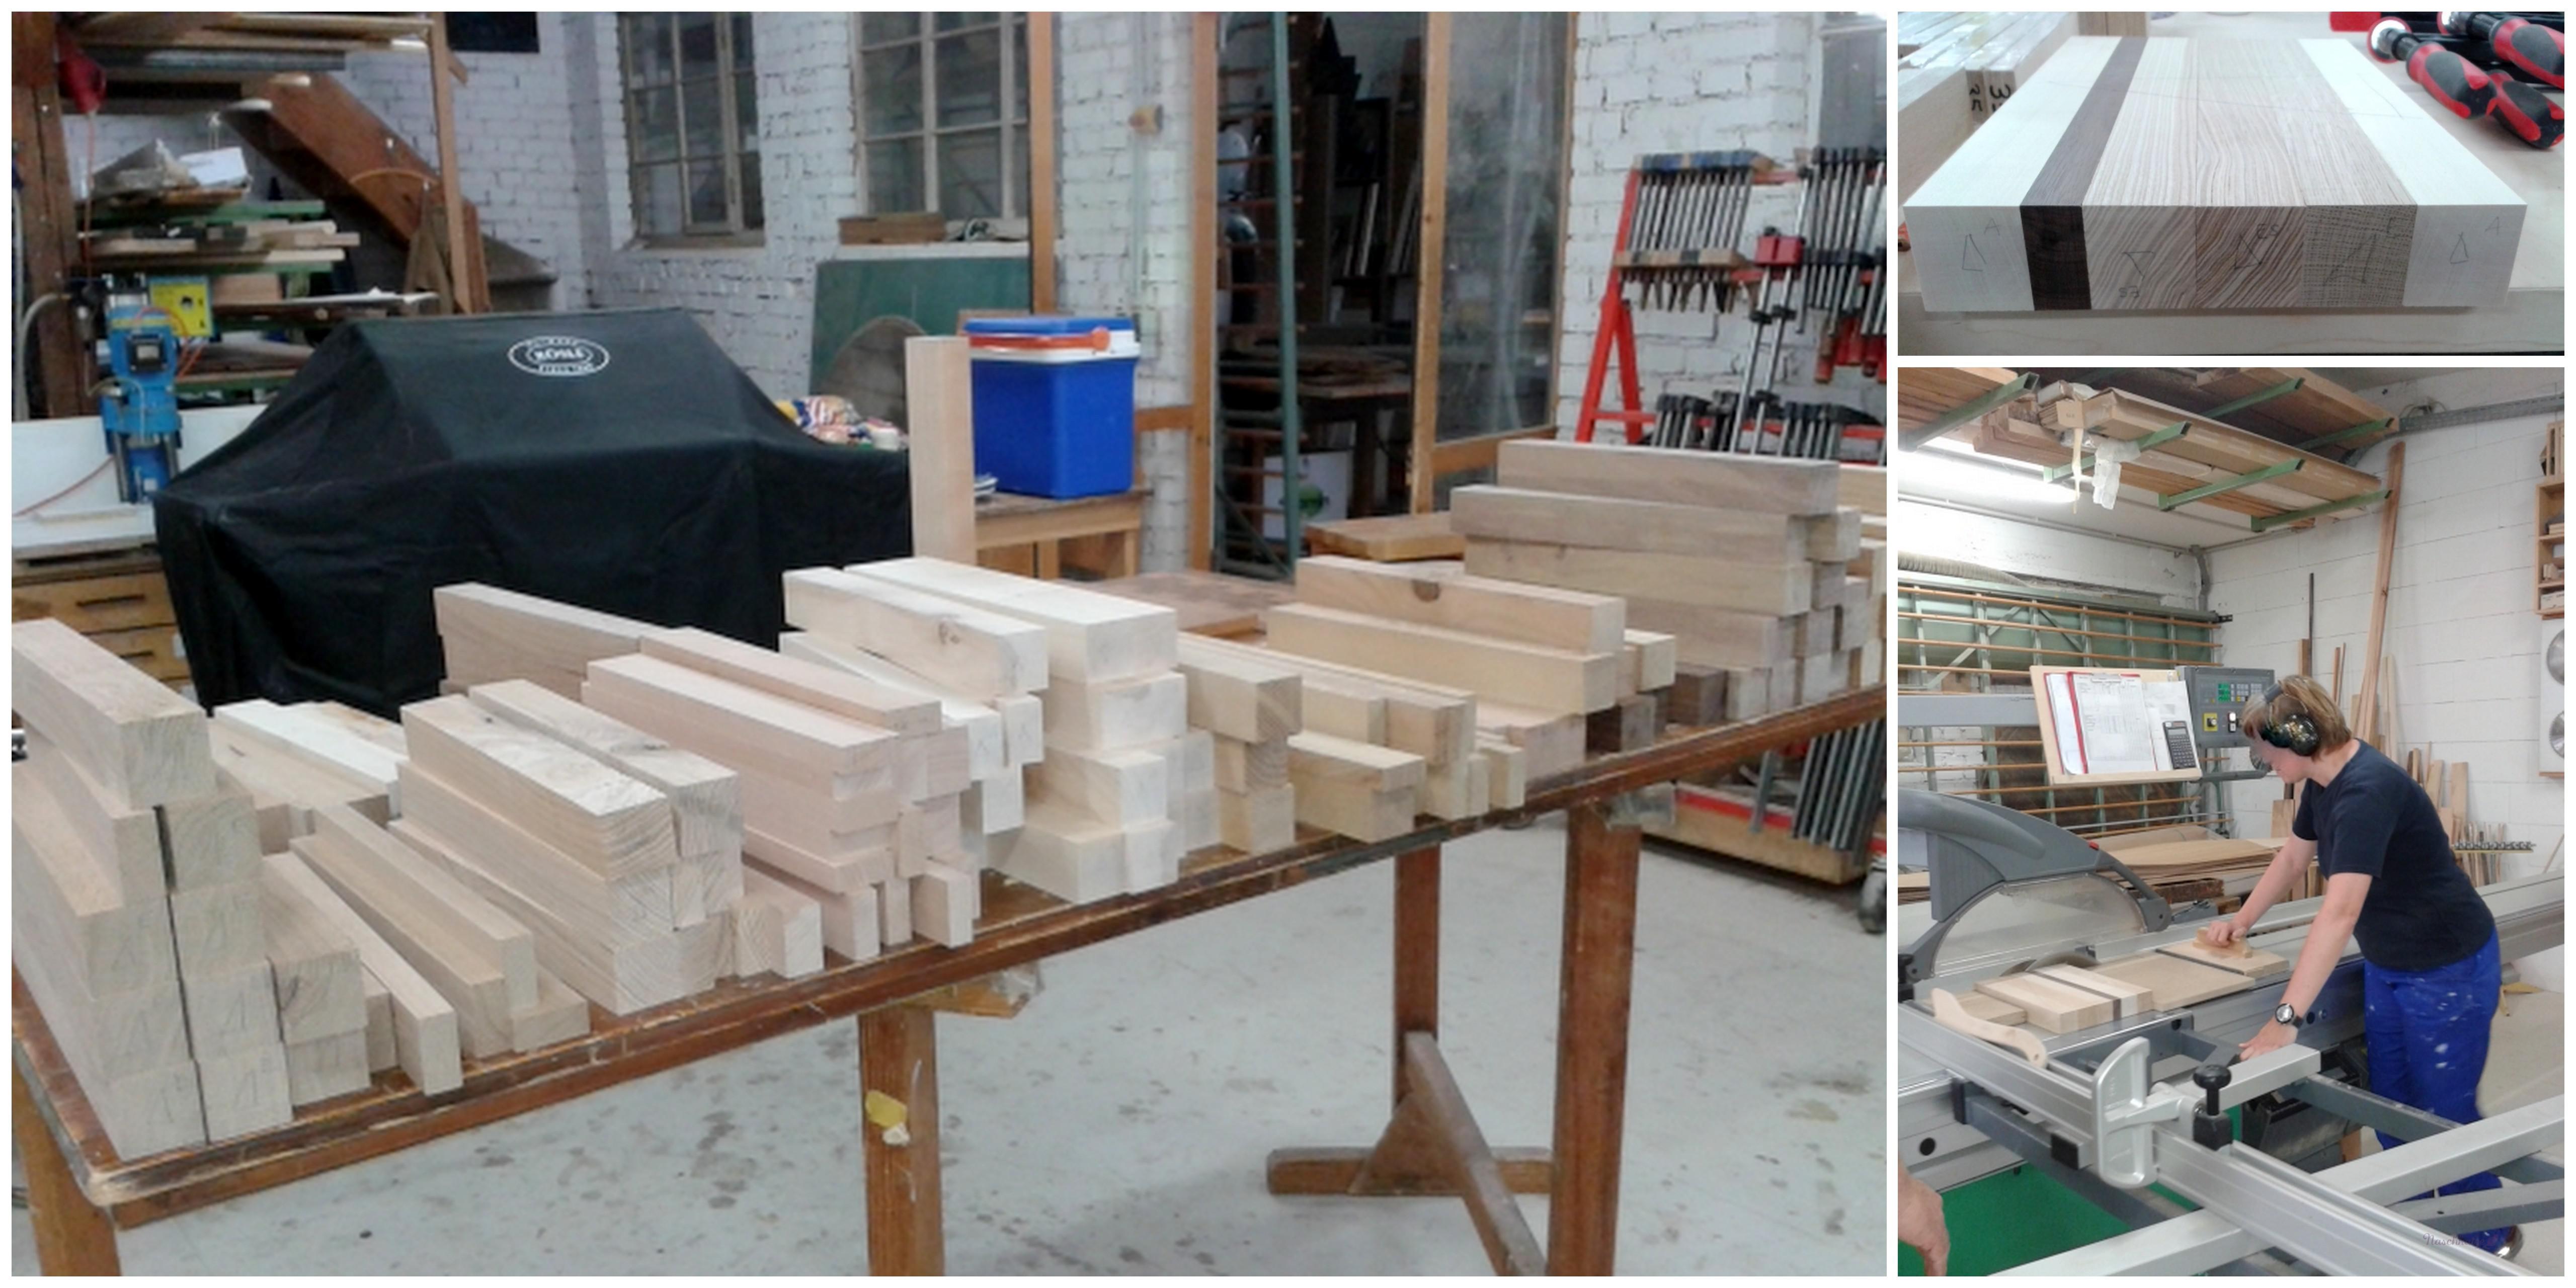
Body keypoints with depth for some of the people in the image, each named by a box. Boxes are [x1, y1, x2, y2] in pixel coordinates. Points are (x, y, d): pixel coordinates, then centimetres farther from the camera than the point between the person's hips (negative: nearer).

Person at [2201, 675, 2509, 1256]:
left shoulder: (2367, 791, -32)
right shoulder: (2324, 782, -3)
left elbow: (2339, 913, -40)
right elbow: (2292, 857, 17)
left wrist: (2287, 1017, -43)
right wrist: (2242, 921, 24)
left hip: (2448, 970, -9)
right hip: (2388, 966, 9)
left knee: (2446, 1113, 5)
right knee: (2393, 1106, 14)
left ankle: (2487, 1236, 25)